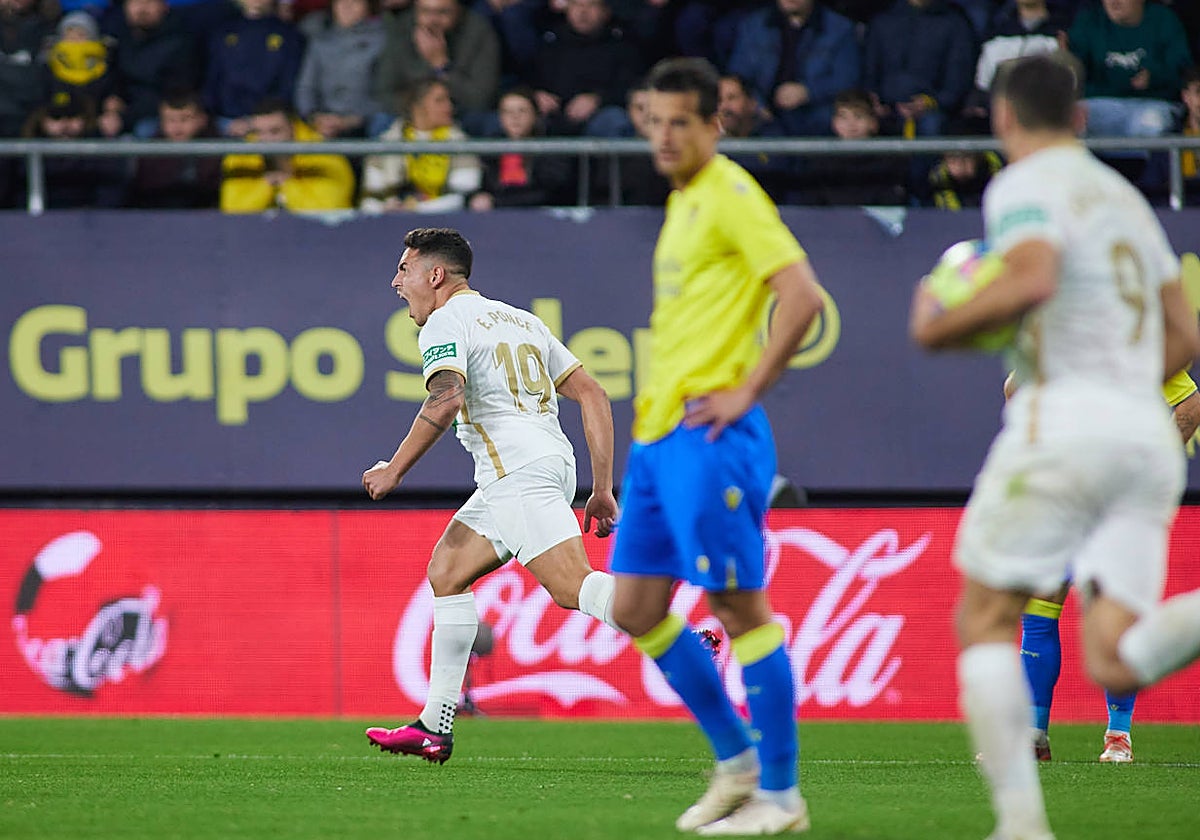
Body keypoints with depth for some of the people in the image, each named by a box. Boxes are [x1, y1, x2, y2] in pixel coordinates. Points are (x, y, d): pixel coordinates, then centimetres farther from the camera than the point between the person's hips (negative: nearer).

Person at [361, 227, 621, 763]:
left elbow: (446, 399, -20)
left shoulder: (446, 322, 0)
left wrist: (394, 470, -11)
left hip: (518, 472, -9)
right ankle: (434, 728, 13)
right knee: (446, 571, 15)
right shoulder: (522, 320, 25)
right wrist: (602, 489, 18)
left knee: (573, 587, -21)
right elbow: (592, 396, 20)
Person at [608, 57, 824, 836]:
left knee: (740, 606, -6)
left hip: (708, 434, -10)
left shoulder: (730, 195, -10)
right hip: (657, 430, 10)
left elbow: (802, 295, -20)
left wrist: (745, 392, -18)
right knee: (636, 609, 9)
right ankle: (736, 761, 19)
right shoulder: (683, 201, 18)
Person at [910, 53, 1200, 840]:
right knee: (1117, 663, -2)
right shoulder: (1126, 196, 25)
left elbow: (1033, 278, -20)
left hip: (1065, 417, -6)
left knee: (984, 621, 6)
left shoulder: (1024, 185, 1)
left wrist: (940, 325, -5)